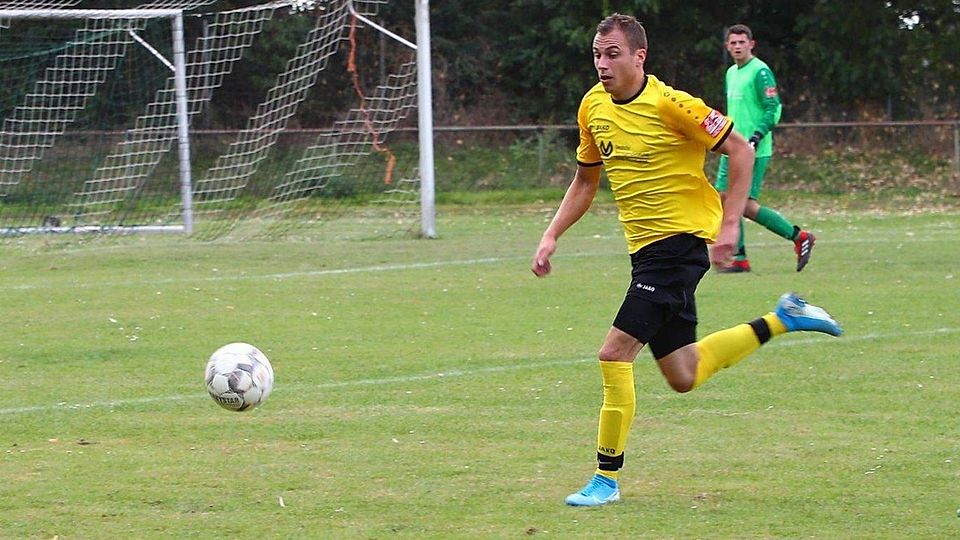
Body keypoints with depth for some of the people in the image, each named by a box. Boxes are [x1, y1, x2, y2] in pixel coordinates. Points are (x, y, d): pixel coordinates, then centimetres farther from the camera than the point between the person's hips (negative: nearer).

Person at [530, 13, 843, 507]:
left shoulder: (669, 105, -16)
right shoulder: (593, 106, 6)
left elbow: (739, 149, -10)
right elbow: (585, 180, 19)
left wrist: (729, 223, -17)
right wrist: (551, 236, 9)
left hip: (681, 239, -8)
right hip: (645, 247, 8)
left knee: (615, 354, -15)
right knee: (683, 377, 12)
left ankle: (607, 477, -5)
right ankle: (781, 320, 28)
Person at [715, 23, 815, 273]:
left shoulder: (760, 72, -10)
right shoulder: (731, 73, 16)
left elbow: (773, 109, -15)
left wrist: (755, 138, -24)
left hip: (754, 151, -9)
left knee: (747, 206, -11)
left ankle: (800, 237, 1)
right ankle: (740, 259, 9)